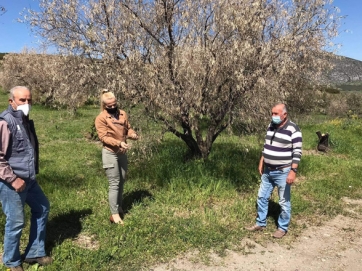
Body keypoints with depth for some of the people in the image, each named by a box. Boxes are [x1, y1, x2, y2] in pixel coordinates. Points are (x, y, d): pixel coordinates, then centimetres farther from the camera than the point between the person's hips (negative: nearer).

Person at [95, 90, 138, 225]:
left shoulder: (122, 114, 5)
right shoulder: (101, 118, -12)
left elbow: (128, 128, 12)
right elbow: (104, 137, -17)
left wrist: (132, 134, -11)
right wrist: (119, 143, -28)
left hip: (122, 152, 6)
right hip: (110, 153, -6)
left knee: (122, 181, 14)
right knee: (114, 183, -6)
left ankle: (119, 207, 31)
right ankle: (114, 213, 3)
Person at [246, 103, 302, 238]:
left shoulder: (293, 129, -16)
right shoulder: (271, 126, 5)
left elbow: (297, 152, -17)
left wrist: (293, 171, -22)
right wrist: (261, 162, 17)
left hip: (283, 172, -7)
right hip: (268, 171, 7)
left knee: (284, 202, 7)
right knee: (262, 197, 15)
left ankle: (283, 228, 24)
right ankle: (260, 223, 31)